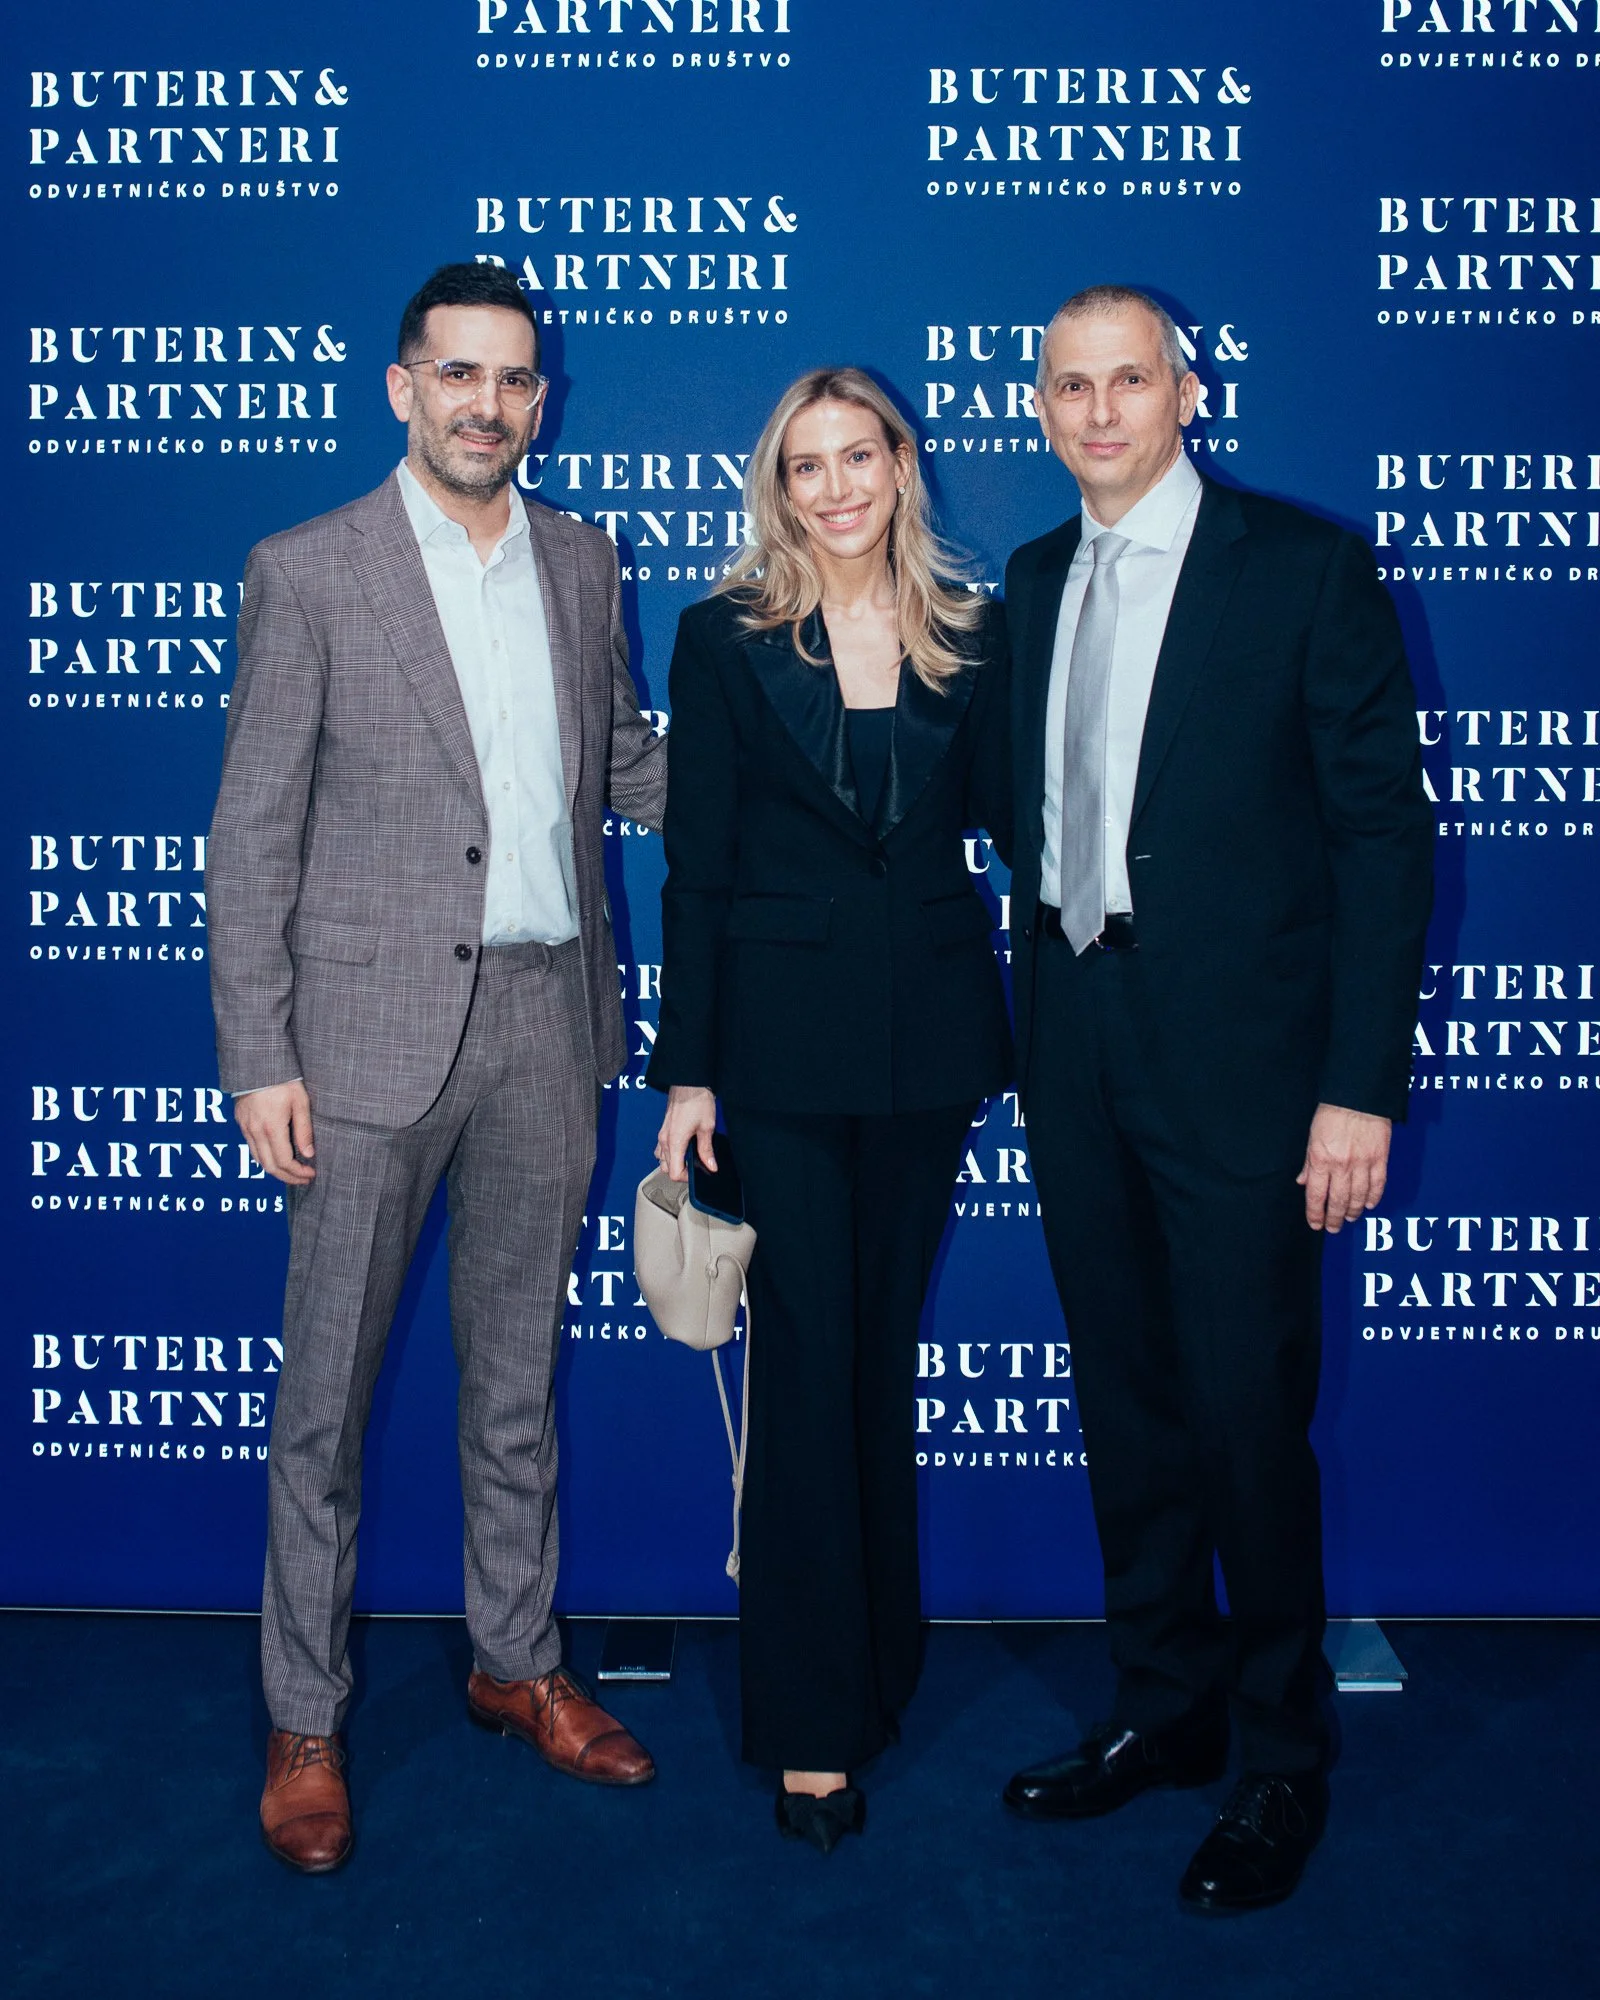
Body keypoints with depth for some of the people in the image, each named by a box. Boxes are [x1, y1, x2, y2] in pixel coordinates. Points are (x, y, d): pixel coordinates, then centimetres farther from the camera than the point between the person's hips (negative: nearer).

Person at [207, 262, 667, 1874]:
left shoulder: (582, 562, 10)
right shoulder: (309, 571, -3)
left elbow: (626, 761, 19)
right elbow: (253, 832, -5)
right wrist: (260, 1056, -10)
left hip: (546, 1016, 4)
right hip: (377, 1026, -4)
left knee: (518, 1372, 16)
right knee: (326, 1388, 5)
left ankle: (516, 1662, 32)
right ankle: (305, 1724, 21)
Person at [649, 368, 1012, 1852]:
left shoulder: (970, 637, 7)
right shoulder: (725, 637, 0)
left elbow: (1000, 816, 9)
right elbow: (695, 864, -3)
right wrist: (686, 1071, -5)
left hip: (929, 1028, 3)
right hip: (782, 1031, -3)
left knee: (884, 1348, 13)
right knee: (806, 1357, -2)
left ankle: (878, 1659, 30)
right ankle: (814, 1724, 10)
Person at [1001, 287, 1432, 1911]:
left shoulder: (1308, 568, -5)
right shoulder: (1032, 582, 12)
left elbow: (1384, 832, -8)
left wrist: (1361, 1086, -13)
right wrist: (1038, 1022, 8)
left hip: (1237, 1057, -5)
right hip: (1078, 1055, 5)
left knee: (1250, 1417, 1)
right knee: (1126, 1403, 14)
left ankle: (1282, 1763, 22)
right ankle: (1164, 1710, 32)